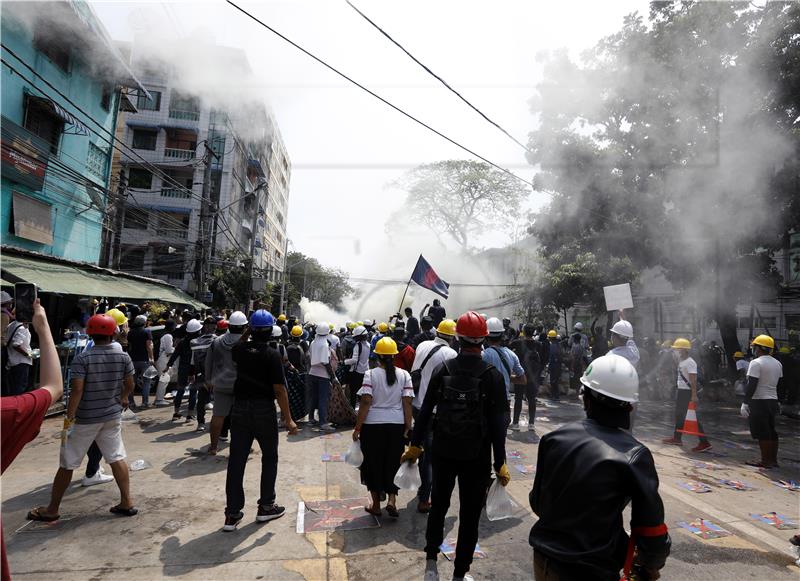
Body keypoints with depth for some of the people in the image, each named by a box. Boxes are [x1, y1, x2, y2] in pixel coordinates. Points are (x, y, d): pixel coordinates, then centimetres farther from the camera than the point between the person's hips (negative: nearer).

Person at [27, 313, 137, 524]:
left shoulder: (82, 358, -15)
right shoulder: (124, 357, -4)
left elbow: (77, 390, -20)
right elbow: (130, 385, 7)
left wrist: (69, 419, -15)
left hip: (85, 418, -3)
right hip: (113, 416, 3)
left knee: (67, 464, 12)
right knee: (117, 458, 9)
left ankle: (52, 510, 25)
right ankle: (127, 503, 10)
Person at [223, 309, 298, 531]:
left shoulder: (239, 349, -1)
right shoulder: (272, 355, -15)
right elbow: (279, 390, -17)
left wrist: (248, 334, 24)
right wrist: (288, 419, -11)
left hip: (240, 409, 4)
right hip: (264, 411, -4)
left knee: (236, 461, 8)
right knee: (269, 458, 15)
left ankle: (232, 514, 13)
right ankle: (265, 507, 23)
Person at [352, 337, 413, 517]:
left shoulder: (370, 374, -8)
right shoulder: (404, 375, -2)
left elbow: (366, 403, -12)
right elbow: (407, 403, -5)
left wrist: (357, 428, -6)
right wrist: (408, 427, 2)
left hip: (373, 425, -2)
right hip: (396, 424, 2)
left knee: (373, 463, 13)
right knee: (393, 462, 17)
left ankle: (376, 505, 23)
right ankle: (392, 500, 7)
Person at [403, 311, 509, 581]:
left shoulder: (442, 370, -7)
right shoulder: (492, 376, -13)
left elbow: (425, 411, -2)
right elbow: (498, 424, -12)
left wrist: (415, 445, 8)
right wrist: (500, 463, -4)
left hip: (443, 452, 2)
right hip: (477, 457, -2)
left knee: (438, 505, 21)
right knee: (470, 515, 13)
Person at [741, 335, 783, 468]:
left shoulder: (756, 363, -15)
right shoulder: (777, 363, 10)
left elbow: (751, 385, -19)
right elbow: (778, 383, 15)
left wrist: (745, 402, -16)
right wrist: (776, 402, 23)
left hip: (759, 402, -8)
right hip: (773, 401, 8)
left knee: (762, 433, -2)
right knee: (771, 431, 14)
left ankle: (766, 461, 2)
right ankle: (773, 460, 21)